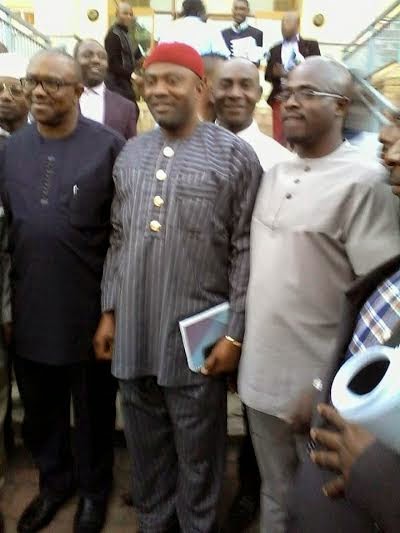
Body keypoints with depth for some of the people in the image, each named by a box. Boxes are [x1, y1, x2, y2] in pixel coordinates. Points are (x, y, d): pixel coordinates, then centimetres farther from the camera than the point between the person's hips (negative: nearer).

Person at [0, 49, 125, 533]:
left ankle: (94, 487, 41)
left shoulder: (108, 147, -11)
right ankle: (55, 480, 47)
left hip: (89, 309, -4)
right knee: (39, 411, 21)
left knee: (93, 411, 16)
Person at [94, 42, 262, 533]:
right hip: (132, 334, 5)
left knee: (197, 458, 13)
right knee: (146, 450, 20)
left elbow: (244, 250, -8)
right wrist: (109, 311, 10)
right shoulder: (130, 154, 9)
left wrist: (234, 332, -10)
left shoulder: (235, 155, -7)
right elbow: (118, 239, 13)